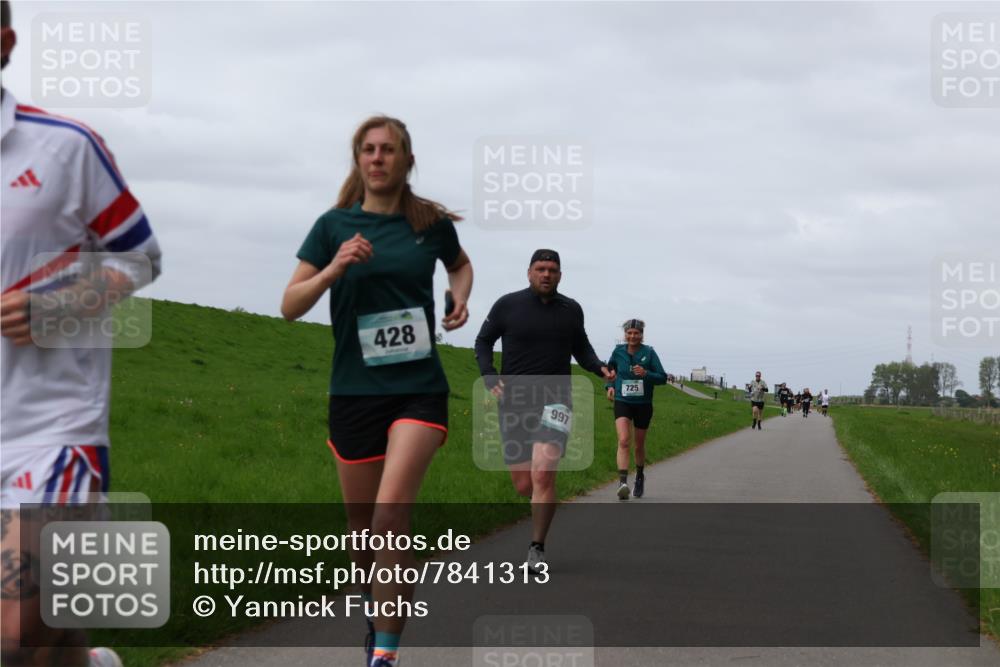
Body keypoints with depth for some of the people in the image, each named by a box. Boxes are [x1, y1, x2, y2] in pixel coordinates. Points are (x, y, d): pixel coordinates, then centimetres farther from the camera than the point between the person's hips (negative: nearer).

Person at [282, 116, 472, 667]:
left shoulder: (431, 223, 3)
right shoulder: (335, 225, 1)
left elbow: (460, 264, 26)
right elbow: (290, 306, -2)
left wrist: (460, 298, 5)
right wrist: (333, 269, -19)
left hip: (419, 388, -1)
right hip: (354, 392, 1)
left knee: (390, 517, -19)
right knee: (362, 528, 11)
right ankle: (378, 605, 41)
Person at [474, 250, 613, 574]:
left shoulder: (571, 310, 8)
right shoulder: (507, 305, 3)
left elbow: (580, 348, 23)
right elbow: (483, 341, 13)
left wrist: (599, 367, 3)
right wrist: (490, 377, -3)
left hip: (555, 399, -1)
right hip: (514, 401, 1)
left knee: (543, 473, -20)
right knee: (523, 485, 1)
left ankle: (537, 549, -10)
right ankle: (546, 501, 38)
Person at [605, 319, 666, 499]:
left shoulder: (649, 353, -7)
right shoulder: (618, 351, -1)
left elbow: (663, 378, -7)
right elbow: (610, 369, 19)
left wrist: (646, 374, -25)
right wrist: (610, 386, 1)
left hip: (643, 404, 0)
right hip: (622, 403, 0)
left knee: (639, 445, 14)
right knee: (624, 441, -20)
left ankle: (640, 477, 40)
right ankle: (622, 482, -31)